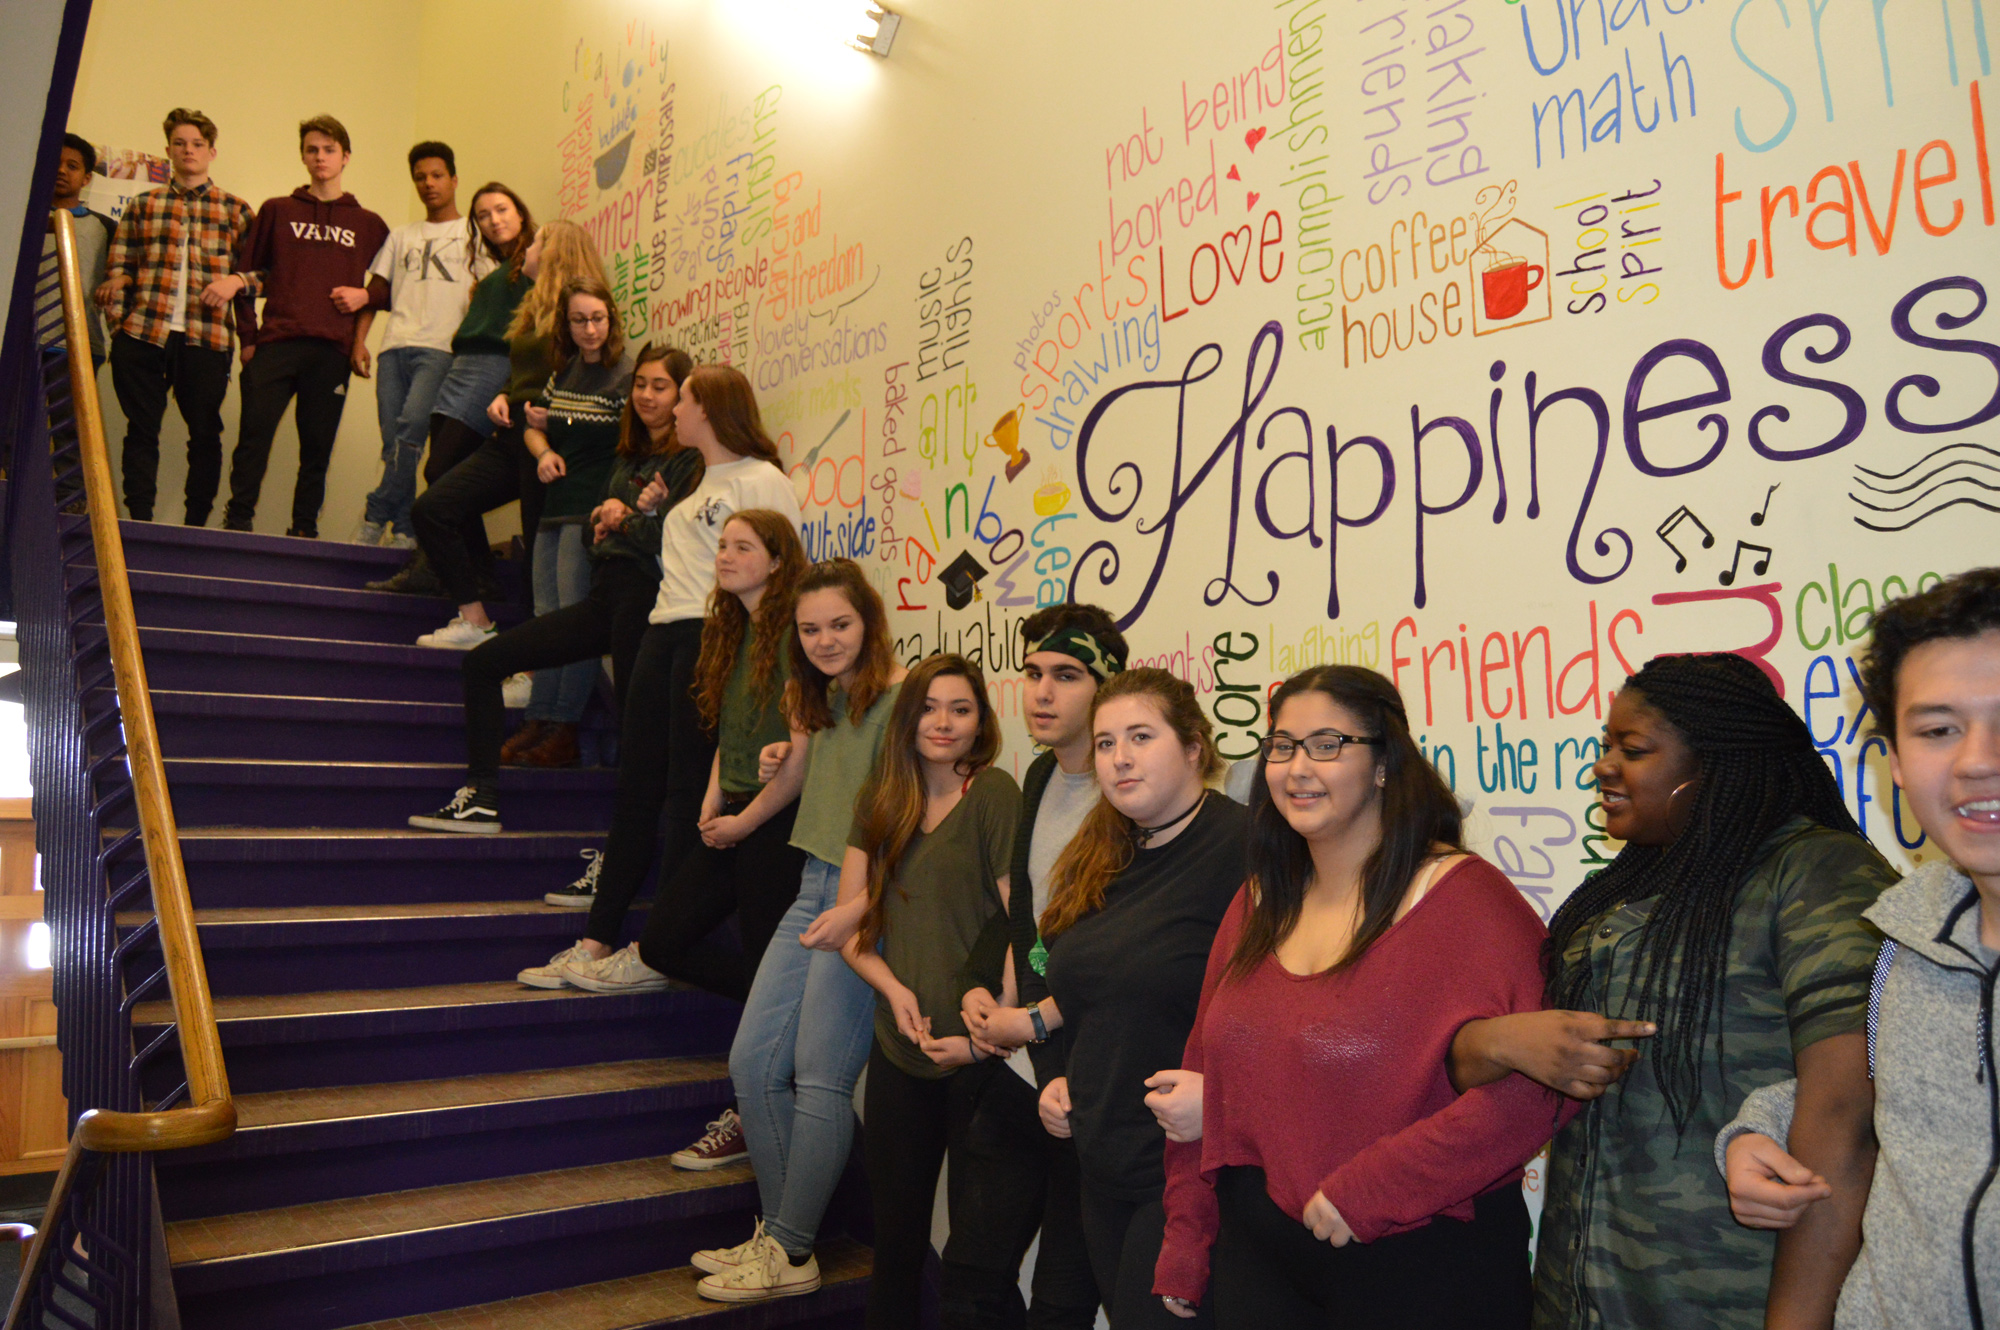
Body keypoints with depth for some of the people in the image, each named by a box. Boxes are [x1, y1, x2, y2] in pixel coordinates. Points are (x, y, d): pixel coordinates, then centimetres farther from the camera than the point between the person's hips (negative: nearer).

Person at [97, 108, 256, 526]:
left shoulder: (236, 210, 12)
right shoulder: (142, 206, 16)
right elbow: (117, 268, 11)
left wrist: (236, 280, -13)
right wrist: (119, 320, -3)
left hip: (206, 338, -1)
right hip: (142, 335, 2)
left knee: (205, 433, 0)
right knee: (141, 431, 1)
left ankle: (196, 524, 9)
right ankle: (139, 522, 6)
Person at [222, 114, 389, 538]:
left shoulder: (369, 225, 14)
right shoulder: (277, 210, 15)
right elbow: (246, 272, 14)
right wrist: (248, 336, 6)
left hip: (332, 351, 0)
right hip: (276, 344, 0)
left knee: (317, 447, 1)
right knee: (254, 435, -7)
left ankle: (304, 529, 8)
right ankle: (237, 522, 1)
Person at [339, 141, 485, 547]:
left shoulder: (474, 235, 14)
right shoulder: (401, 236, 26)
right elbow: (377, 291, 22)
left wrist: (469, 342, -8)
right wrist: (359, 341, 11)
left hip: (441, 350, -4)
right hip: (395, 347, 4)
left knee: (411, 426, -23)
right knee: (394, 439, -5)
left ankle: (375, 515, -15)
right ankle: (403, 529, -3)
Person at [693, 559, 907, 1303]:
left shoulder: (901, 698, -13)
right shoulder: (823, 700, 16)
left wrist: (857, 907, -23)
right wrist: (787, 760, 4)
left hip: (864, 902, -9)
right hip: (812, 891, 9)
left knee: (818, 1079, -3)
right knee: (753, 1064, 9)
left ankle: (791, 1256, 12)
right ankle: (776, 1234, 22)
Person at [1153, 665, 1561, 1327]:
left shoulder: (1464, 898, -15)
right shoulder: (1260, 902, 6)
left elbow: (1528, 1090, -24)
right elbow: (1211, 1082, 10)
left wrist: (1367, 1192, -22)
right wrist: (1184, 1255, 10)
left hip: (1421, 1265, -5)